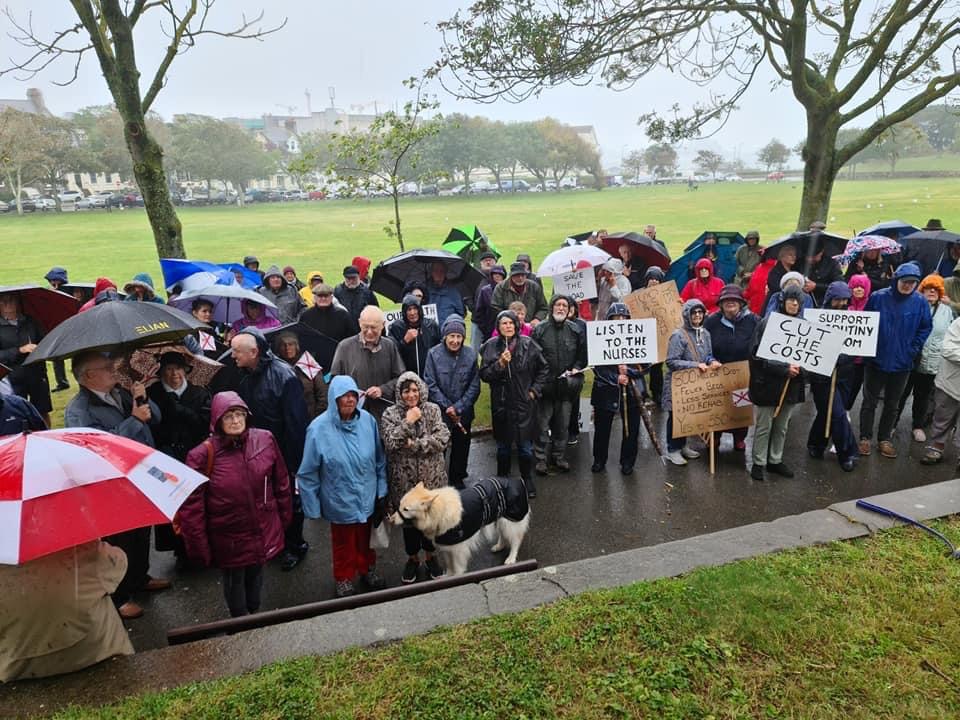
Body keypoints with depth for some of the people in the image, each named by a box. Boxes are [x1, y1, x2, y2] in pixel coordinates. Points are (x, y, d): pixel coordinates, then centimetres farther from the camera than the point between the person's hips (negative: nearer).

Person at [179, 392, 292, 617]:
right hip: (229, 536, -3)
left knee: (256, 575, 24)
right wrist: (199, 546, -13)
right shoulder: (203, 455, -21)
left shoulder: (265, 440, -11)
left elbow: (281, 482, 1)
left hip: (263, 530, 3)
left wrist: (284, 516, 9)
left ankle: (255, 614, 50)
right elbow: (191, 506, -16)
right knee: (234, 582, 18)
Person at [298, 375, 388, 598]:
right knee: (343, 543, 20)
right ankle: (344, 578, 45)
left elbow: (380, 460, -1)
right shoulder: (319, 429, -20)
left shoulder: (368, 420, -12)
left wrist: (382, 492, 2)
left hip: (368, 498, 3)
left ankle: (368, 569, 51)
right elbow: (308, 474, -12)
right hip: (340, 502, -3)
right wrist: (313, 508, -8)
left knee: (366, 539, 25)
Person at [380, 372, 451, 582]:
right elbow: (390, 443, -19)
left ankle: (430, 556, 37)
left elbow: (443, 439, -14)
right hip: (404, 479, -1)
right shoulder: (390, 414, -6)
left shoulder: (432, 410, -3)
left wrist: (415, 444, -19)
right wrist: (408, 422, -23)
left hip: (432, 477, 1)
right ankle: (412, 558, 35)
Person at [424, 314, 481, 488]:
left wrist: (458, 408, -12)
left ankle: (458, 478, 35)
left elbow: (474, 386, -5)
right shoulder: (434, 354, -10)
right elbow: (430, 384, -10)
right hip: (440, 413, -2)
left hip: (464, 413, 2)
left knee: (461, 447, 16)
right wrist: (447, 407, -13)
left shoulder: (471, 354, -6)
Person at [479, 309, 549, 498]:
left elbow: (544, 369, 6)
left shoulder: (528, 344, -3)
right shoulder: (490, 346, -2)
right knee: (503, 446, 12)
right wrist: (500, 364, -19)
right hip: (501, 404, 1)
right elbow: (484, 375, -6)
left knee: (525, 446, 4)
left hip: (524, 403, 0)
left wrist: (535, 390, 1)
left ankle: (527, 480, 25)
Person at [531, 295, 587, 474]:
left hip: (567, 385, 2)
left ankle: (559, 456, 24)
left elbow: (583, 353, 11)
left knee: (563, 424, 11)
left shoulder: (576, 330, 6)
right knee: (543, 423, 2)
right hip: (545, 384, -2)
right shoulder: (539, 330, -2)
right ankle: (542, 458, 12)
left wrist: (577, 368, -5)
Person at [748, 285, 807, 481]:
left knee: (782, 426, 15)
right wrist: (784, 368, -21)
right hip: (768, 383, -5)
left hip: (791, 384, 5)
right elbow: (757, 354, -15)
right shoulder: (768, 323, -10)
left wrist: (799, 367, -8)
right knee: (763, 427, 4)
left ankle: (775, 460, 28)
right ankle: (759, 463, 15)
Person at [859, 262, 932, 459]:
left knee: (892, 404, 14)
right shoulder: (878, 297, -10)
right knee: (870, 401, 8)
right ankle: (865, 437, 19)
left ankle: (885, 438, 28)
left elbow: (925, 328, 4)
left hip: (902, 363, 2)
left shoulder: (920, 302, -6)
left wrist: (913, 350, -4)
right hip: (876, 360, -1)